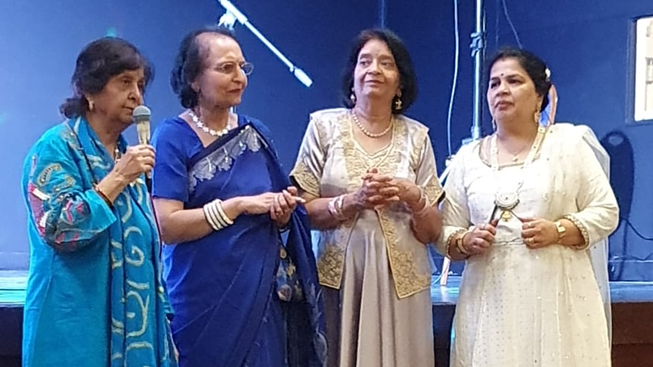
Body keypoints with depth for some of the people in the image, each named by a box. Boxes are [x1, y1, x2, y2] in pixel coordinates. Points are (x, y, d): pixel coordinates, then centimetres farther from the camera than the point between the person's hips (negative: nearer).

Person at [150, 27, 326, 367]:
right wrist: (240, 204, -18)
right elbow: (166, 226, -17)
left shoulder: (256, 134, 7)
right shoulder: (172, 137, -8)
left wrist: (283, 213, -6)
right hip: (201, 300, -5)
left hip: (262, 292, 5)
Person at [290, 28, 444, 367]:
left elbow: (432, 232, 6)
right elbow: (302, 210, -3)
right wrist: (352, 201, -18)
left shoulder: (416, 136, 6)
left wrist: (413, 197, -13)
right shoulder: (324, 125, 2)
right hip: (339, 277, -1)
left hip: (400, 281, 1)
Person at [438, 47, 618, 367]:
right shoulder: (468, 157, 10)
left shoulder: (567, 142, 5)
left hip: (557, 297, -2)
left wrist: (558, 231, -13)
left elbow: (605, 211, 3)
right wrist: (466, 242, -11)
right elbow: (445, 234, 10)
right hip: (491, 301, 2)